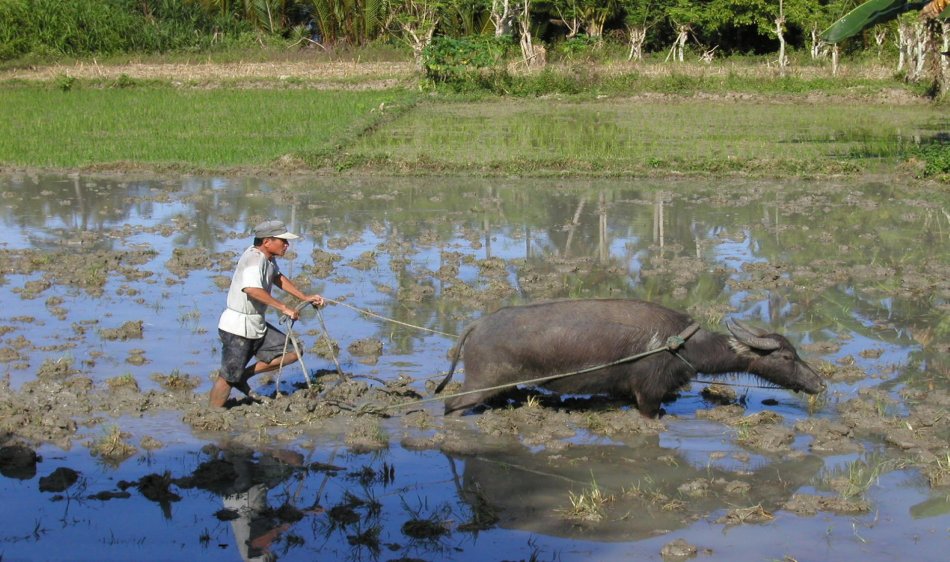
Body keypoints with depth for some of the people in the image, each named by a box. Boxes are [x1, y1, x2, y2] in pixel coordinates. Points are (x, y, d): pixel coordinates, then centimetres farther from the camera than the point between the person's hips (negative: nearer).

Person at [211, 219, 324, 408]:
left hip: (258, 325, 9)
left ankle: (243, 376, 15)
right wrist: (283, 307, -37)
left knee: (292, 352, 6)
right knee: (228, 377, -3)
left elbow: (278, 278, 24)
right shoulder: (254, 258, -23)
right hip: (237, 327, -9)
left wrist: (305, 297, 14)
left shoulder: (268, 257, 7)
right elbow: (252, 289, -40)